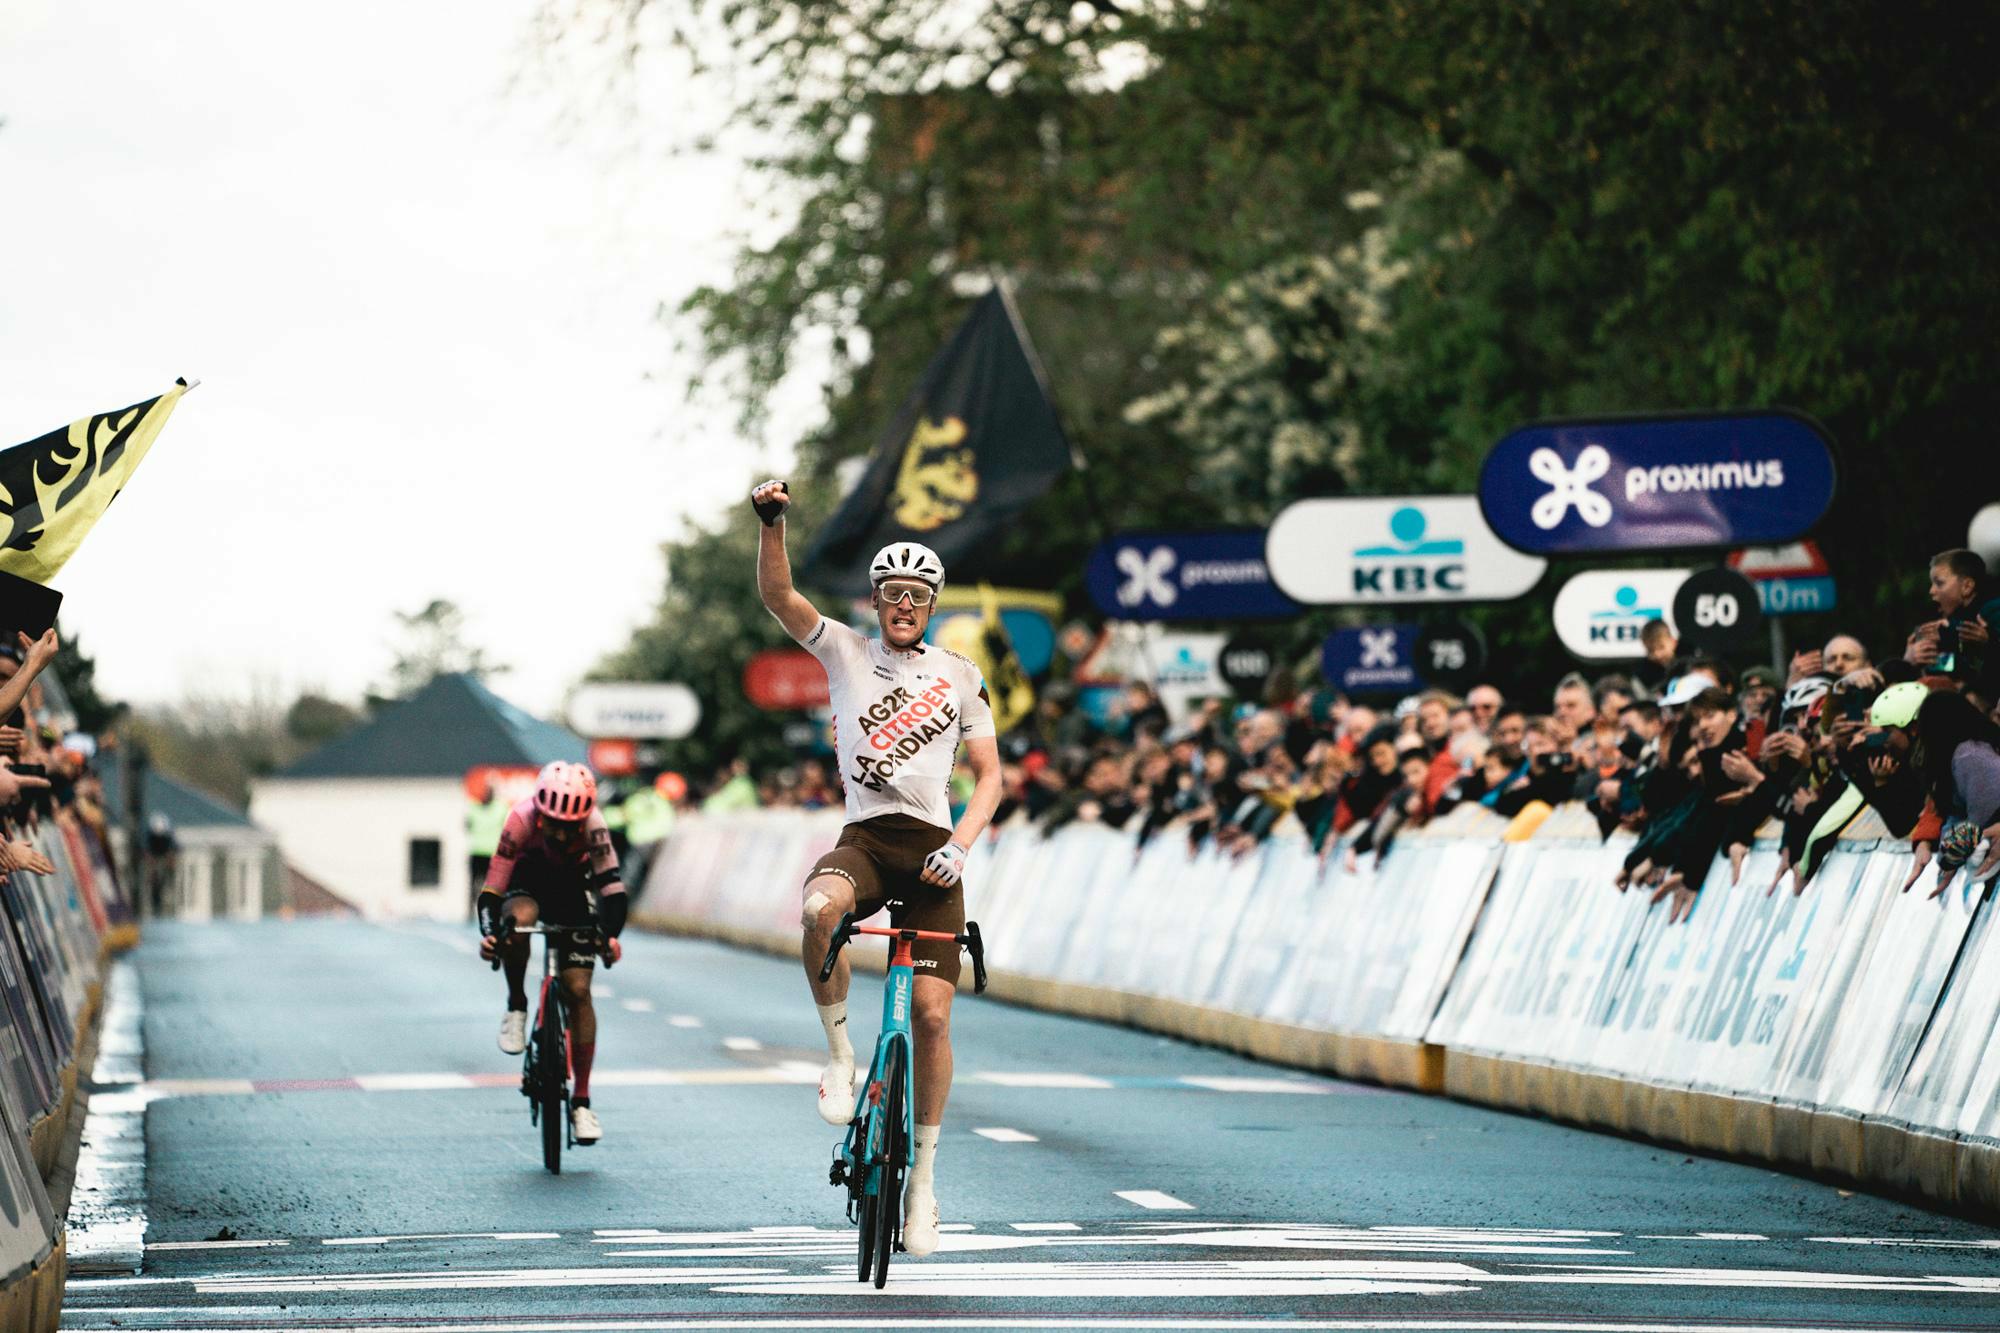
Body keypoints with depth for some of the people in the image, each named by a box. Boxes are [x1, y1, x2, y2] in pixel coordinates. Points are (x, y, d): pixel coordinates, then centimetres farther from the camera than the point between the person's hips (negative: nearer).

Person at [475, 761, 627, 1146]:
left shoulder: (593, 824, -32)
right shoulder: (522, 819, -34)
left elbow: (611, 887, -34)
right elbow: (492, 889, -33)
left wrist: (610, 936, -50)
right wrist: (488, 934, -49)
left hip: (570, 887, 1)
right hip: (526, 881, -1)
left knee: (578, 989, -9)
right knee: (520, 917, -38)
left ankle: (581, 1102, 0)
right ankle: (516, 1005, -12)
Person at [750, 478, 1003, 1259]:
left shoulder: (960, 677, 12)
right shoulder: (845, 653, 10)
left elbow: (988, 774, 9)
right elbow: (776, 594, -4)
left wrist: (959, 845, -9)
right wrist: (771, 522, -21)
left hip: (930, 846, 1)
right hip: (863, 840, -1)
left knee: (931, 1012, -8)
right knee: (820, 911, -38)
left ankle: (923, 1175, 6)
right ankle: (839, 1054, -16)